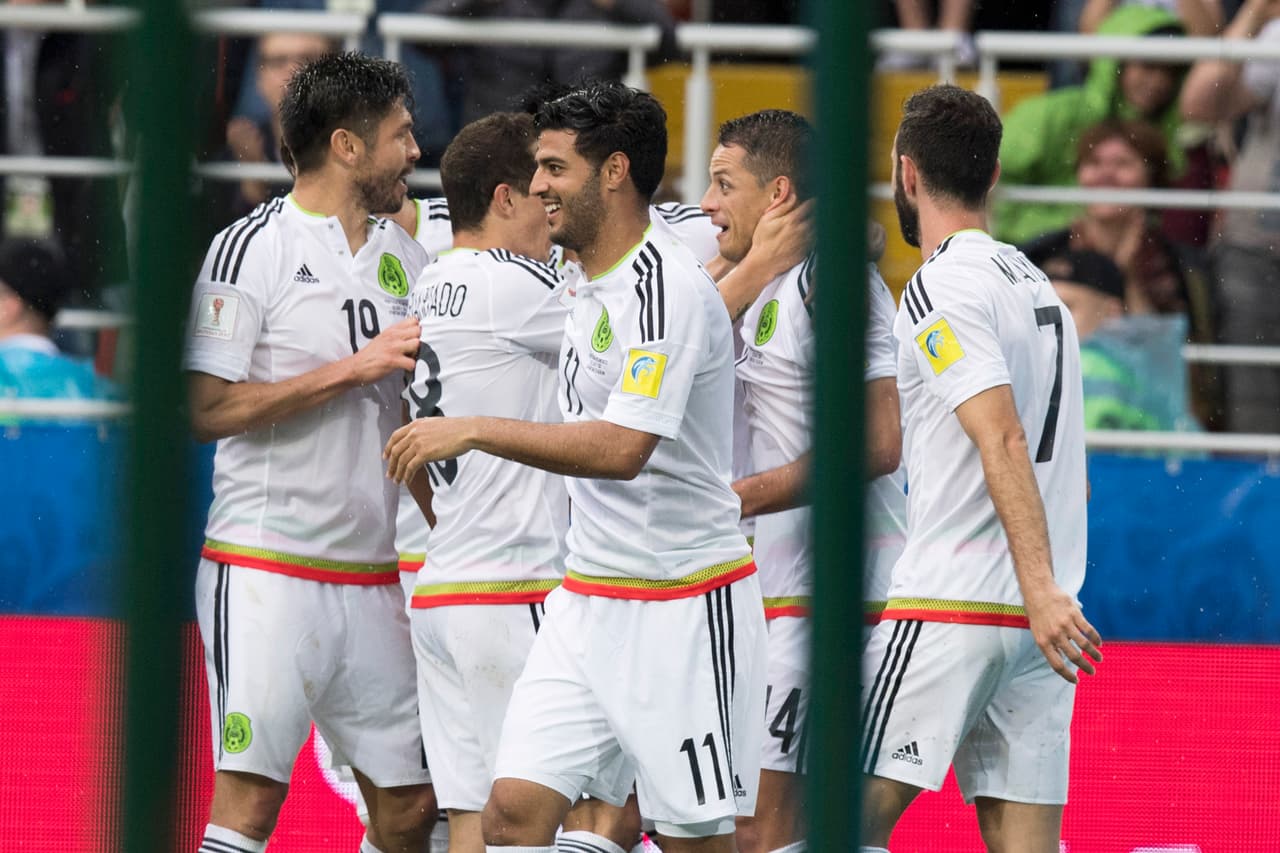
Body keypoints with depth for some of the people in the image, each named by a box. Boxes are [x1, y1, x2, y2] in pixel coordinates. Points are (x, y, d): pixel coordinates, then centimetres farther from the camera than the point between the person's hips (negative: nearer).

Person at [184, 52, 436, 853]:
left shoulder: (403, 256, 14)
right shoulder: (251, 248, -7)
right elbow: (207, 408, -14)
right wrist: (352, 369, -15)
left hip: (372, 573, 7)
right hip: (266, 569, -7)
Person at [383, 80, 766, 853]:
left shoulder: (667, 288, -18)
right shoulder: (589, 285, 12)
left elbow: (621, 449, -28)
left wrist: (475, 432, -24)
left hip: (680, 607, -9)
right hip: (586, 604, 9)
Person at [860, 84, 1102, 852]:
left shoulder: (941, 290, -9)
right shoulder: (1034, 280, 17)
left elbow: (1004, 440, -20)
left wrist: (1040, 589, -28)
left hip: (949, 609, -8)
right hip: (1035, 616, 8)